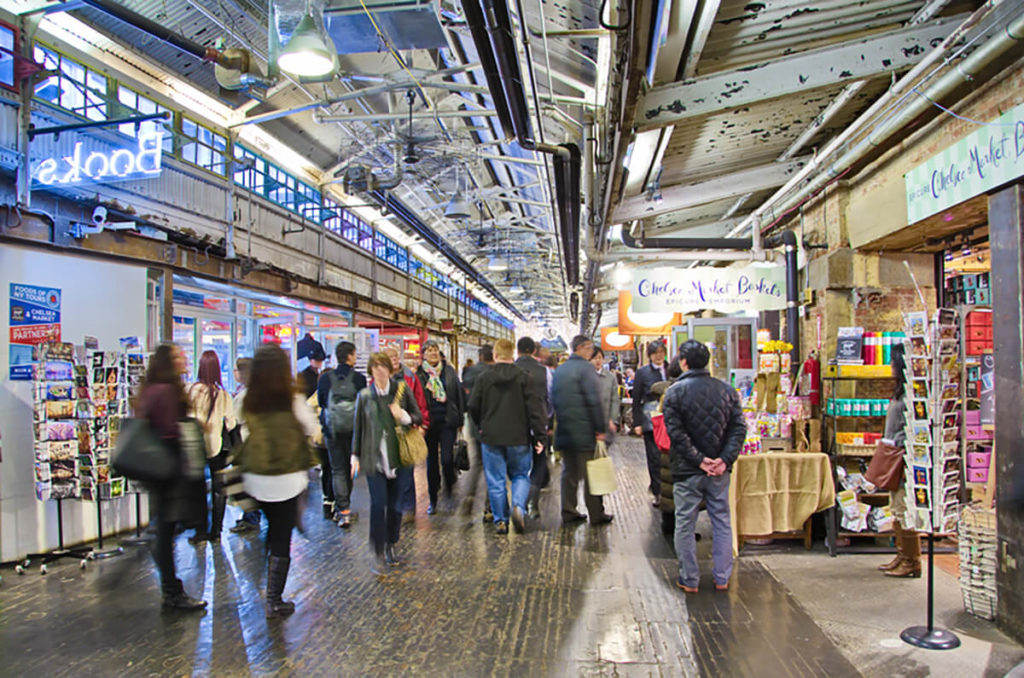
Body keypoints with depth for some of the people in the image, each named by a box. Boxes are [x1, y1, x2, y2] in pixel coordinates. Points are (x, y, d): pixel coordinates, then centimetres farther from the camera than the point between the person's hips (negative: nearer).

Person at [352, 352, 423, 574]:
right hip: (374, 458, -1)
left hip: (398, 456, 1)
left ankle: (390, 547, 26)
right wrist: (355, 456, 9)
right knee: (378, 504, -7)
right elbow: (358, 428, 11)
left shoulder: (401, 389, 2)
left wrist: (405, 417, -15)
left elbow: (419, 417, 5)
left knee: (395, 504, 8)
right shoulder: (365, 395, 4)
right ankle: (378, 553, 3)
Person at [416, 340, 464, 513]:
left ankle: (449, 486, 20)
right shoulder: (419, 374, 0)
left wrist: (460, 419, 6)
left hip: (447, 421, 0)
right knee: (431, 461, 9)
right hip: (429, 423, 1)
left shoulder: (449, 370, 4)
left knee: (446, 458, -10)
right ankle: (433, 500, 21)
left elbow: (458, 395, 7)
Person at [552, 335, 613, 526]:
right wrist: (600, 428, -13)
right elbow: (593, 400, -17)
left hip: (564, 430, 7)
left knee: (569, 472, 13)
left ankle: (568, 512, 17)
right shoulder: (585, 367, -12)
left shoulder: (560, 369, 13)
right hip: (584, 430, -7)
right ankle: (596, 514, 8)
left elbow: (553, 399, 17)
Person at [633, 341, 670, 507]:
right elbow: (636, 400, 2)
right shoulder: (642, 373, 1)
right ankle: (657, 492, 12)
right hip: (650, 420, -2)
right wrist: (637, 423, -3)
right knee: (654, 457, 2)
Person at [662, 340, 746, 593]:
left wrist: (698, 460, -12)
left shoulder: (675, 392, -8)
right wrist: (726, 459, -8)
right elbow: (739, 428, -2)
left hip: (687, 471, -3)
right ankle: (722, 578, 21)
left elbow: (676, 432, -15)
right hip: (719, 471, 3)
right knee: (722, 522, 14)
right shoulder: (726, 390, 3)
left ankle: (689, 580, 14)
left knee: (684, 525, 8)